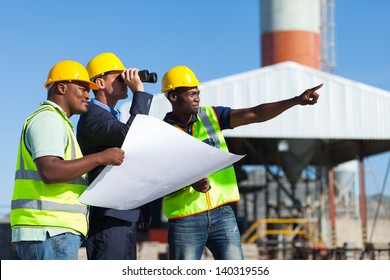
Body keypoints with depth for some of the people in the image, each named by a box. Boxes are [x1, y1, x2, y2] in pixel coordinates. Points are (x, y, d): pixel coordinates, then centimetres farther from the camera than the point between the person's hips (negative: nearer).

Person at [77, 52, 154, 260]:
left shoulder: (112, 116, 22)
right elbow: (130, 134, -26)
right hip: (108, 217, -10)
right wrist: (139, 92, -17)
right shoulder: (92, 117, -11)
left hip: (126, 217, 10)